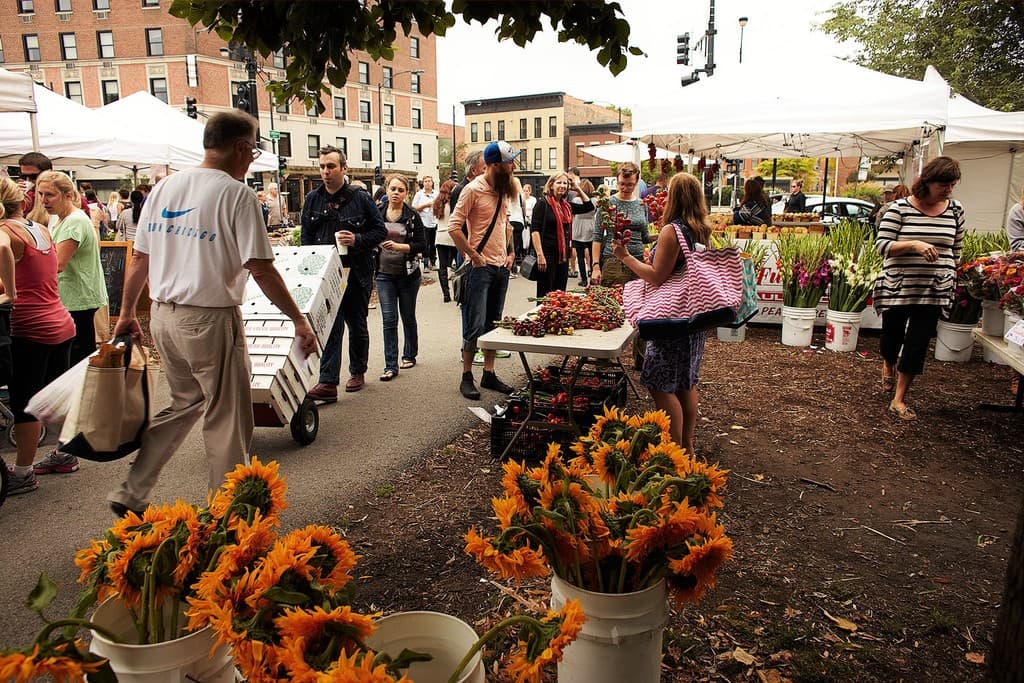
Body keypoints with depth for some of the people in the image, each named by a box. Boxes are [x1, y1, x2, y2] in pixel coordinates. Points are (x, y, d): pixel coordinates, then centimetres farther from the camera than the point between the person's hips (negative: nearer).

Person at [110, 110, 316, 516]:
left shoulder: (164, 188, 9)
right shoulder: (235, 194, -11)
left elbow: (139, 259, 12)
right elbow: (261, 270, -16)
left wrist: (127, 313, 22)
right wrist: (299, 320, -9)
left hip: (163, 316, 7)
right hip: (210, 319, -7)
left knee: (183, 405, 24)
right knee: (228, 421, 7)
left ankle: (131, 494, 28)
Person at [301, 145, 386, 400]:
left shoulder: (360, 198, -2)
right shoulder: (313, 199, 8)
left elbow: (381, 231, 0)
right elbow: (306, 236, 13)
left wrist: (357, 240, -16)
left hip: (357, 273, -1)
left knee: (357, 324, 13)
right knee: (331, 325, -8)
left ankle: (357, 372, 30)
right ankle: (328, 382, -10)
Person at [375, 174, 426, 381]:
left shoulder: (412, 216, -3)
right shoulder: (377, 212, 3)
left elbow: (422, 245, -8)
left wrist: (399, 246, -20)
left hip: (408, 273, -1)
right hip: (385, 274, 1)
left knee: (408, 317, 12)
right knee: (389, 320, -4)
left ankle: (410, 355, 31)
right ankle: (391, 366, -2)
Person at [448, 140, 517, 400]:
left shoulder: (503, 189, 11)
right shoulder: (473, 189, -12)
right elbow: (454, 227, -14)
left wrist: (510, 252, 12)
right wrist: (474, 256, -14)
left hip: (502, 267, 7)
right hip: (481, 268, -7)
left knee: (494, 324, 12)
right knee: (476, 325, -5)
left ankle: (489, 374, 21)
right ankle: (467, 377, 7)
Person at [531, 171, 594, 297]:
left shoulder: (567, 206, 13)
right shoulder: (543, 204, -6)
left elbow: (589, 206, 21)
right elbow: (534, 230, -13)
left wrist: (578, 189, 12)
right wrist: (540, 255, -21)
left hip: (563, 255, 7)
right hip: (548, 254, -7)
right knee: (545, 295, -3)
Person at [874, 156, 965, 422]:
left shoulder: (955, 210, 3)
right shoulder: (900, 208, -8)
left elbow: (956, 250, 14)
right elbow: (882, 245, -12)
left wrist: (951, 280, 16)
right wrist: (914, 244, -26)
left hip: (934, 290, 2)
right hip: (898, 287, -2)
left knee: (917, 344, 0)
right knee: (892, 335, 15)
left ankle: (899, 400, 9)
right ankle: (888, 367, 49)